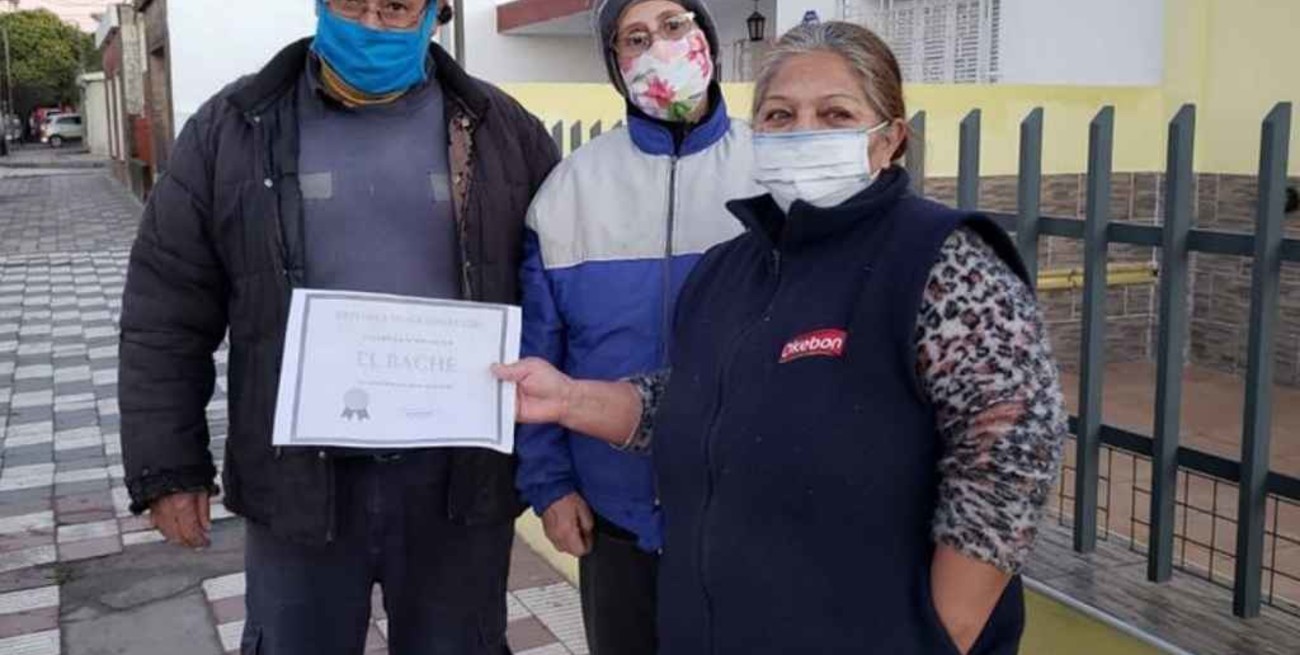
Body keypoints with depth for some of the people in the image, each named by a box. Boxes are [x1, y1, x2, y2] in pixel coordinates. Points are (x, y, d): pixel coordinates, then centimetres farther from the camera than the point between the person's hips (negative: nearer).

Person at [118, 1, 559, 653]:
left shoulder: (501, 130, 1)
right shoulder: (232, 130, 1)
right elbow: (167, 317, 3)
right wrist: (168, 468, 0)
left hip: (460, 478, 0)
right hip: (301, 481, 0)